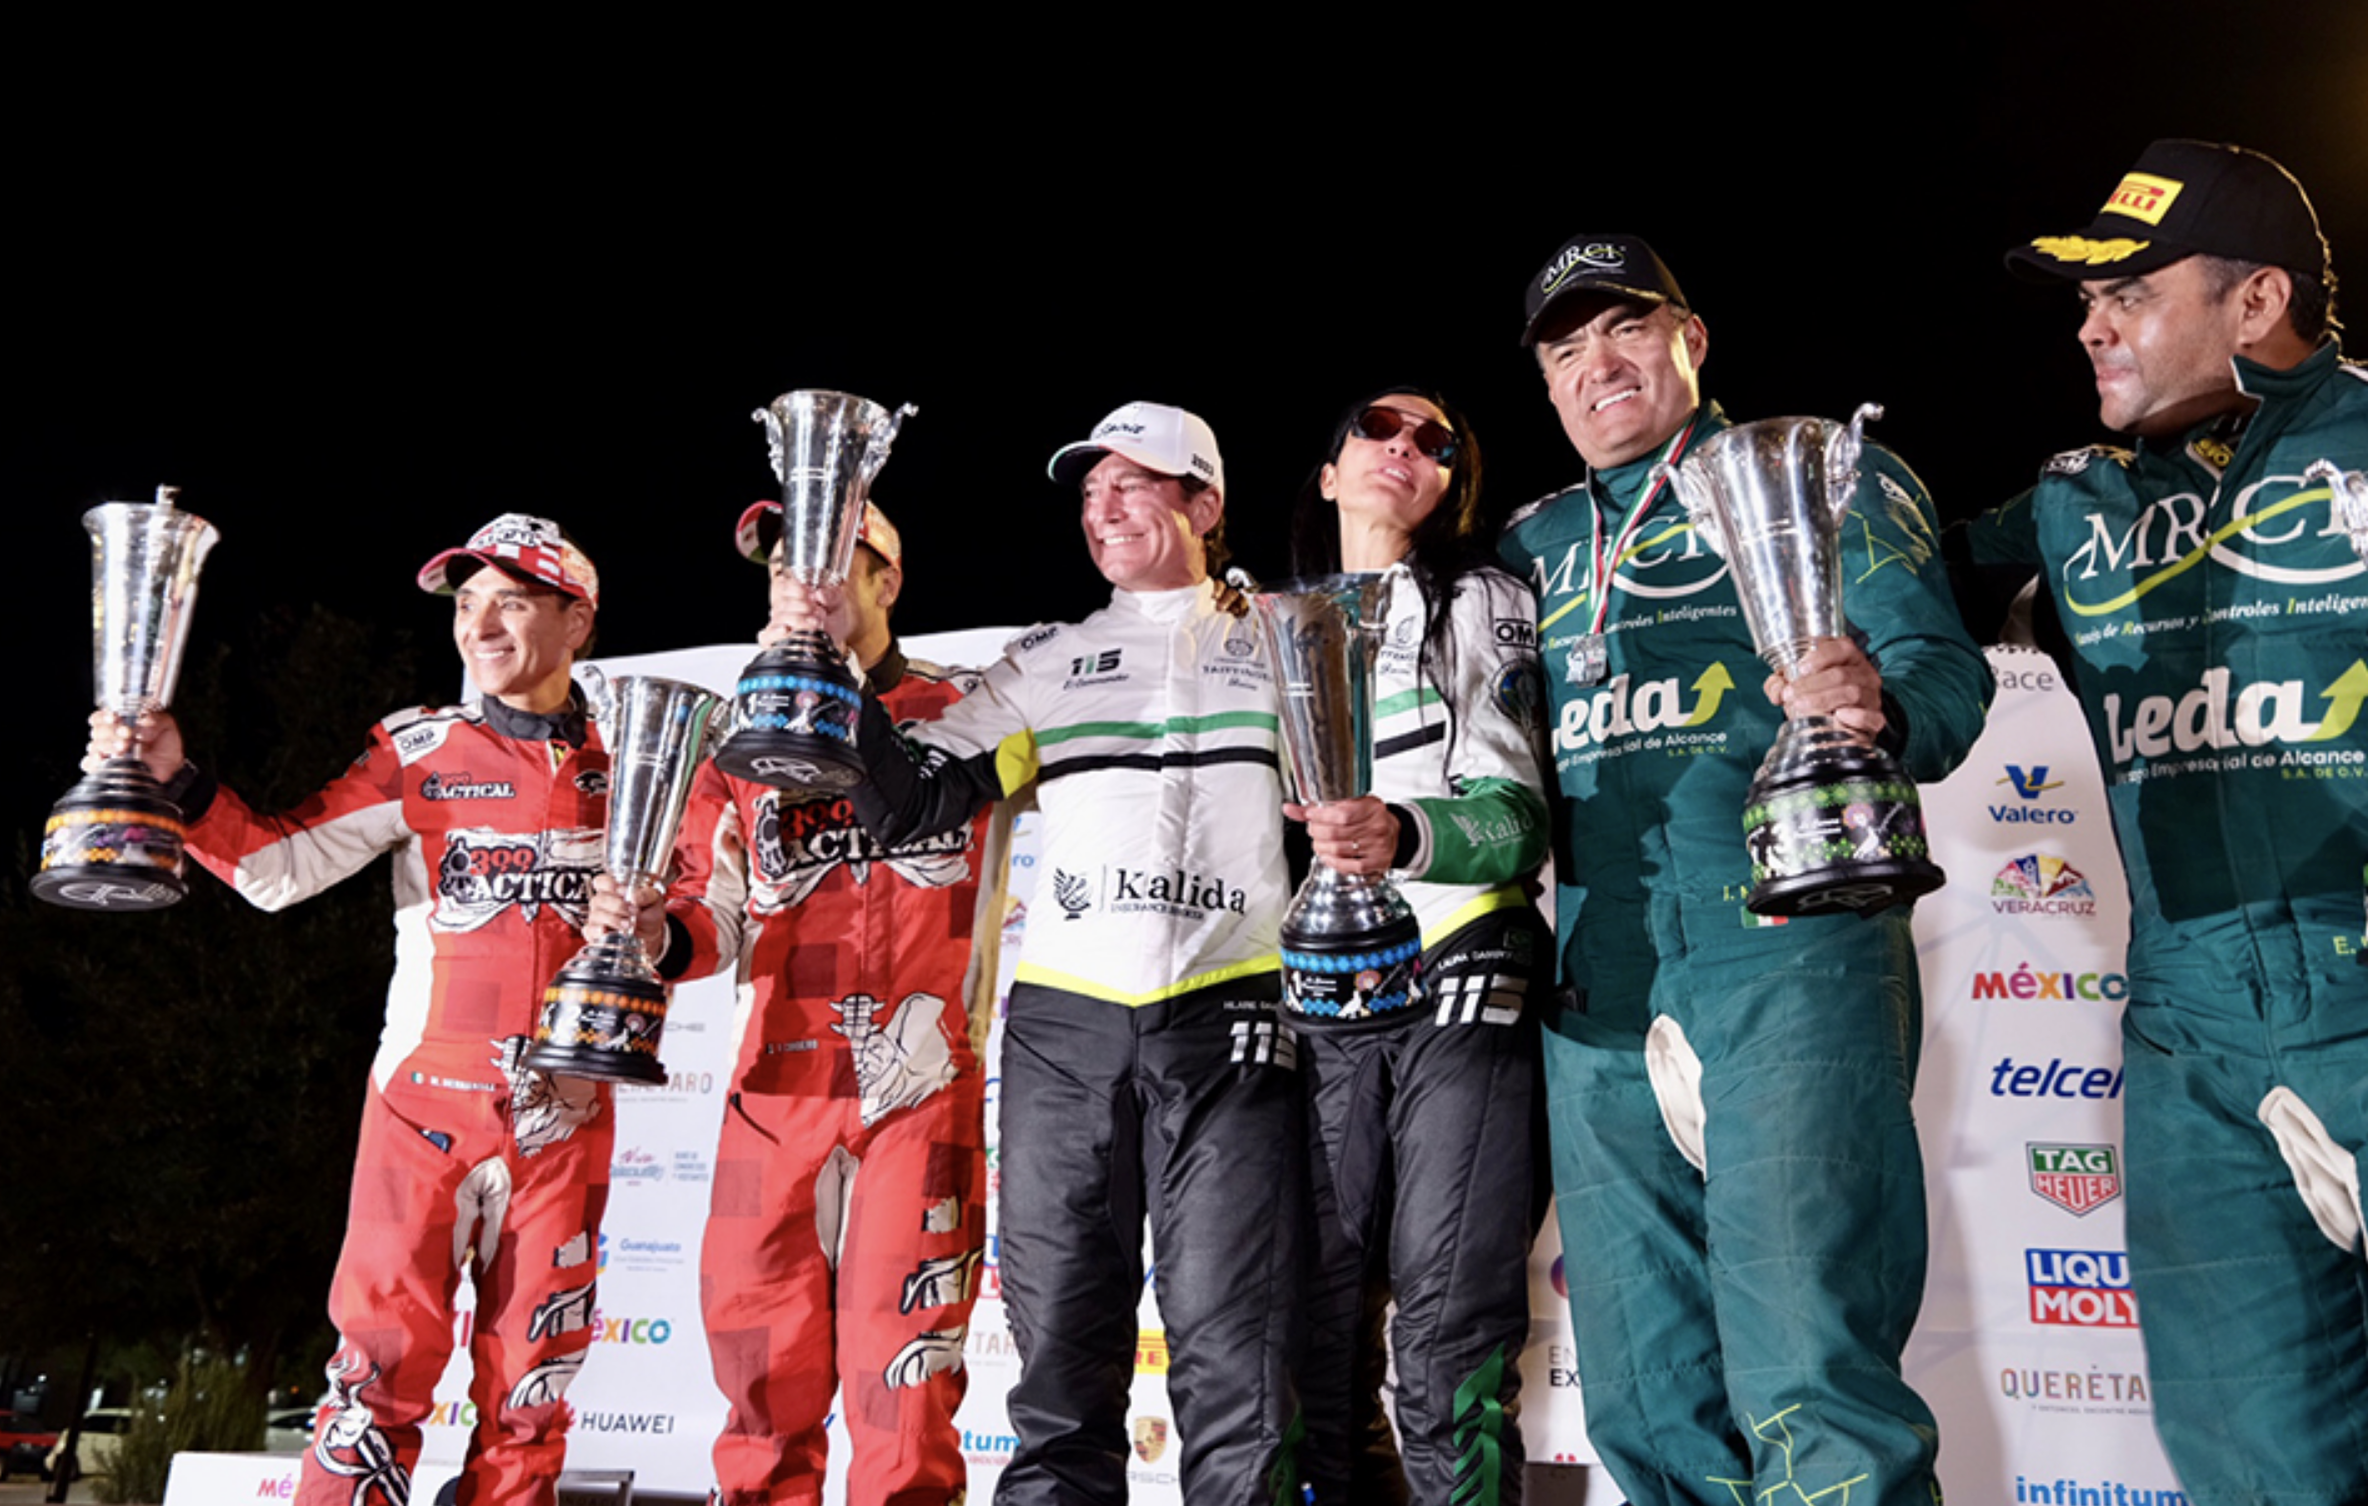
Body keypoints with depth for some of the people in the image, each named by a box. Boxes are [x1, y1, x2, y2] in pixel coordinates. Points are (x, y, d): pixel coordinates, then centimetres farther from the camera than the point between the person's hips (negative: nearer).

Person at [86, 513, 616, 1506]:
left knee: (531, 1376, 8)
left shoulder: (624, 762, 5)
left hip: (566, 1113, 2)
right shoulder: (419, 751, 2)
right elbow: (278, 867, -3)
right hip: (428, 1098, -1)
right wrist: (175, 782, -15)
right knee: (385, 1357, -4)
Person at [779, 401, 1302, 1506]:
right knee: (1061, 1344, 5)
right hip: (1063, 1024, 2)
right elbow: (911, 808, 9)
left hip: (1227, 1020, -2)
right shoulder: (1045, 662, 16)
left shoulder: (1277, 646, 12)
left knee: (1232, 1352, -4)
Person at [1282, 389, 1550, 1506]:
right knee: (1319, 1328, 1)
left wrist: (1406, 837, -24)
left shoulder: (1486, 601, 10)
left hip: (1457, 990, -3)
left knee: (1449, 1336, -8)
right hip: (1317, 1005, 3)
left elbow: (1519, 809, -3)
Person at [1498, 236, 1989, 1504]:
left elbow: (1944, 666, -3)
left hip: (1788, 956, -5)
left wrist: (1881, 709, -26)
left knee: (1809, 1378, -13)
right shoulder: (1535, 545, 22)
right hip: (1599, 988, 5)